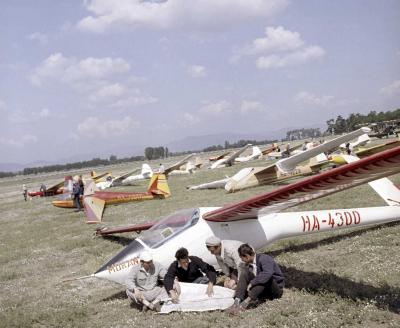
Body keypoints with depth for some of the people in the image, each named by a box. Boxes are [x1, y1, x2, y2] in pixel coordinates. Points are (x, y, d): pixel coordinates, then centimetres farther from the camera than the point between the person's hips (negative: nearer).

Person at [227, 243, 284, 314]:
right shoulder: (250, 264, 3)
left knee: (265, 278, -35)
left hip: (276, 289, -6)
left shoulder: (264, 259, -19)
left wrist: (252, 283, -36)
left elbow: (268, 273, -38)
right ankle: (237, 301, -32)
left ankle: (247, 301, -43)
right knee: (246, 272, -14)